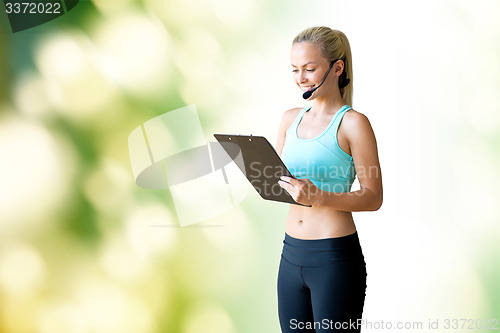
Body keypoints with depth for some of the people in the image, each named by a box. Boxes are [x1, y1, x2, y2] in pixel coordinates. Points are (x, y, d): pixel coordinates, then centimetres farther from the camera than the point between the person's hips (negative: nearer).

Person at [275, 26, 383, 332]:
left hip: (336, 256, -6)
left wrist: (319, 197, -24)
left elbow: (373, 197, -11)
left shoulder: (353, 123, -9)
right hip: (292, 253, 6)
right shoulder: (291, 118, 9)